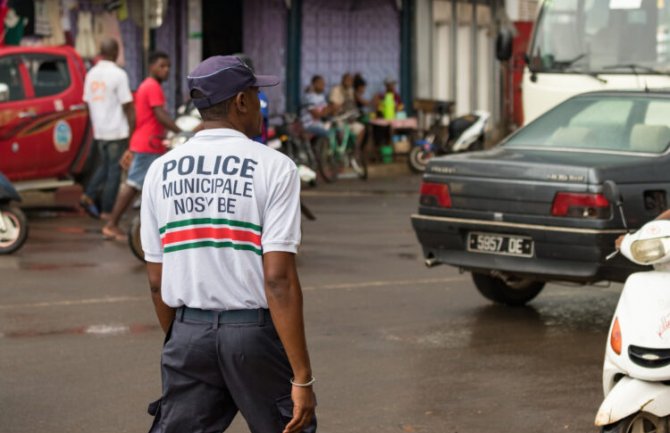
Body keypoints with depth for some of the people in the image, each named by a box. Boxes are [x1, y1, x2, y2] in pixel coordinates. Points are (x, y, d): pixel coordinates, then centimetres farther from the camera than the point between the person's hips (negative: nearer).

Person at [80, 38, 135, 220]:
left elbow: (88, 103, 13)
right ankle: (107, 211, 3)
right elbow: (127, 105, -13)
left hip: (99, 131, 6)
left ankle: (88, 196, 5)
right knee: (114, 170, 2)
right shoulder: (118, 74, -14)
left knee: (105, 165, 22)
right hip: (117, 131, -6)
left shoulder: (91, 74, 7)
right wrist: (132, 130, -5)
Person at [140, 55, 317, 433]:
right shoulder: (273, 167, -8)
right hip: (255, 331, -4)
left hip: (188, 331, 4)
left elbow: (156, 281, 8)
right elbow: (278, 278, -15)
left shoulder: (161, 171, 5)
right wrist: (302, 377, -14)